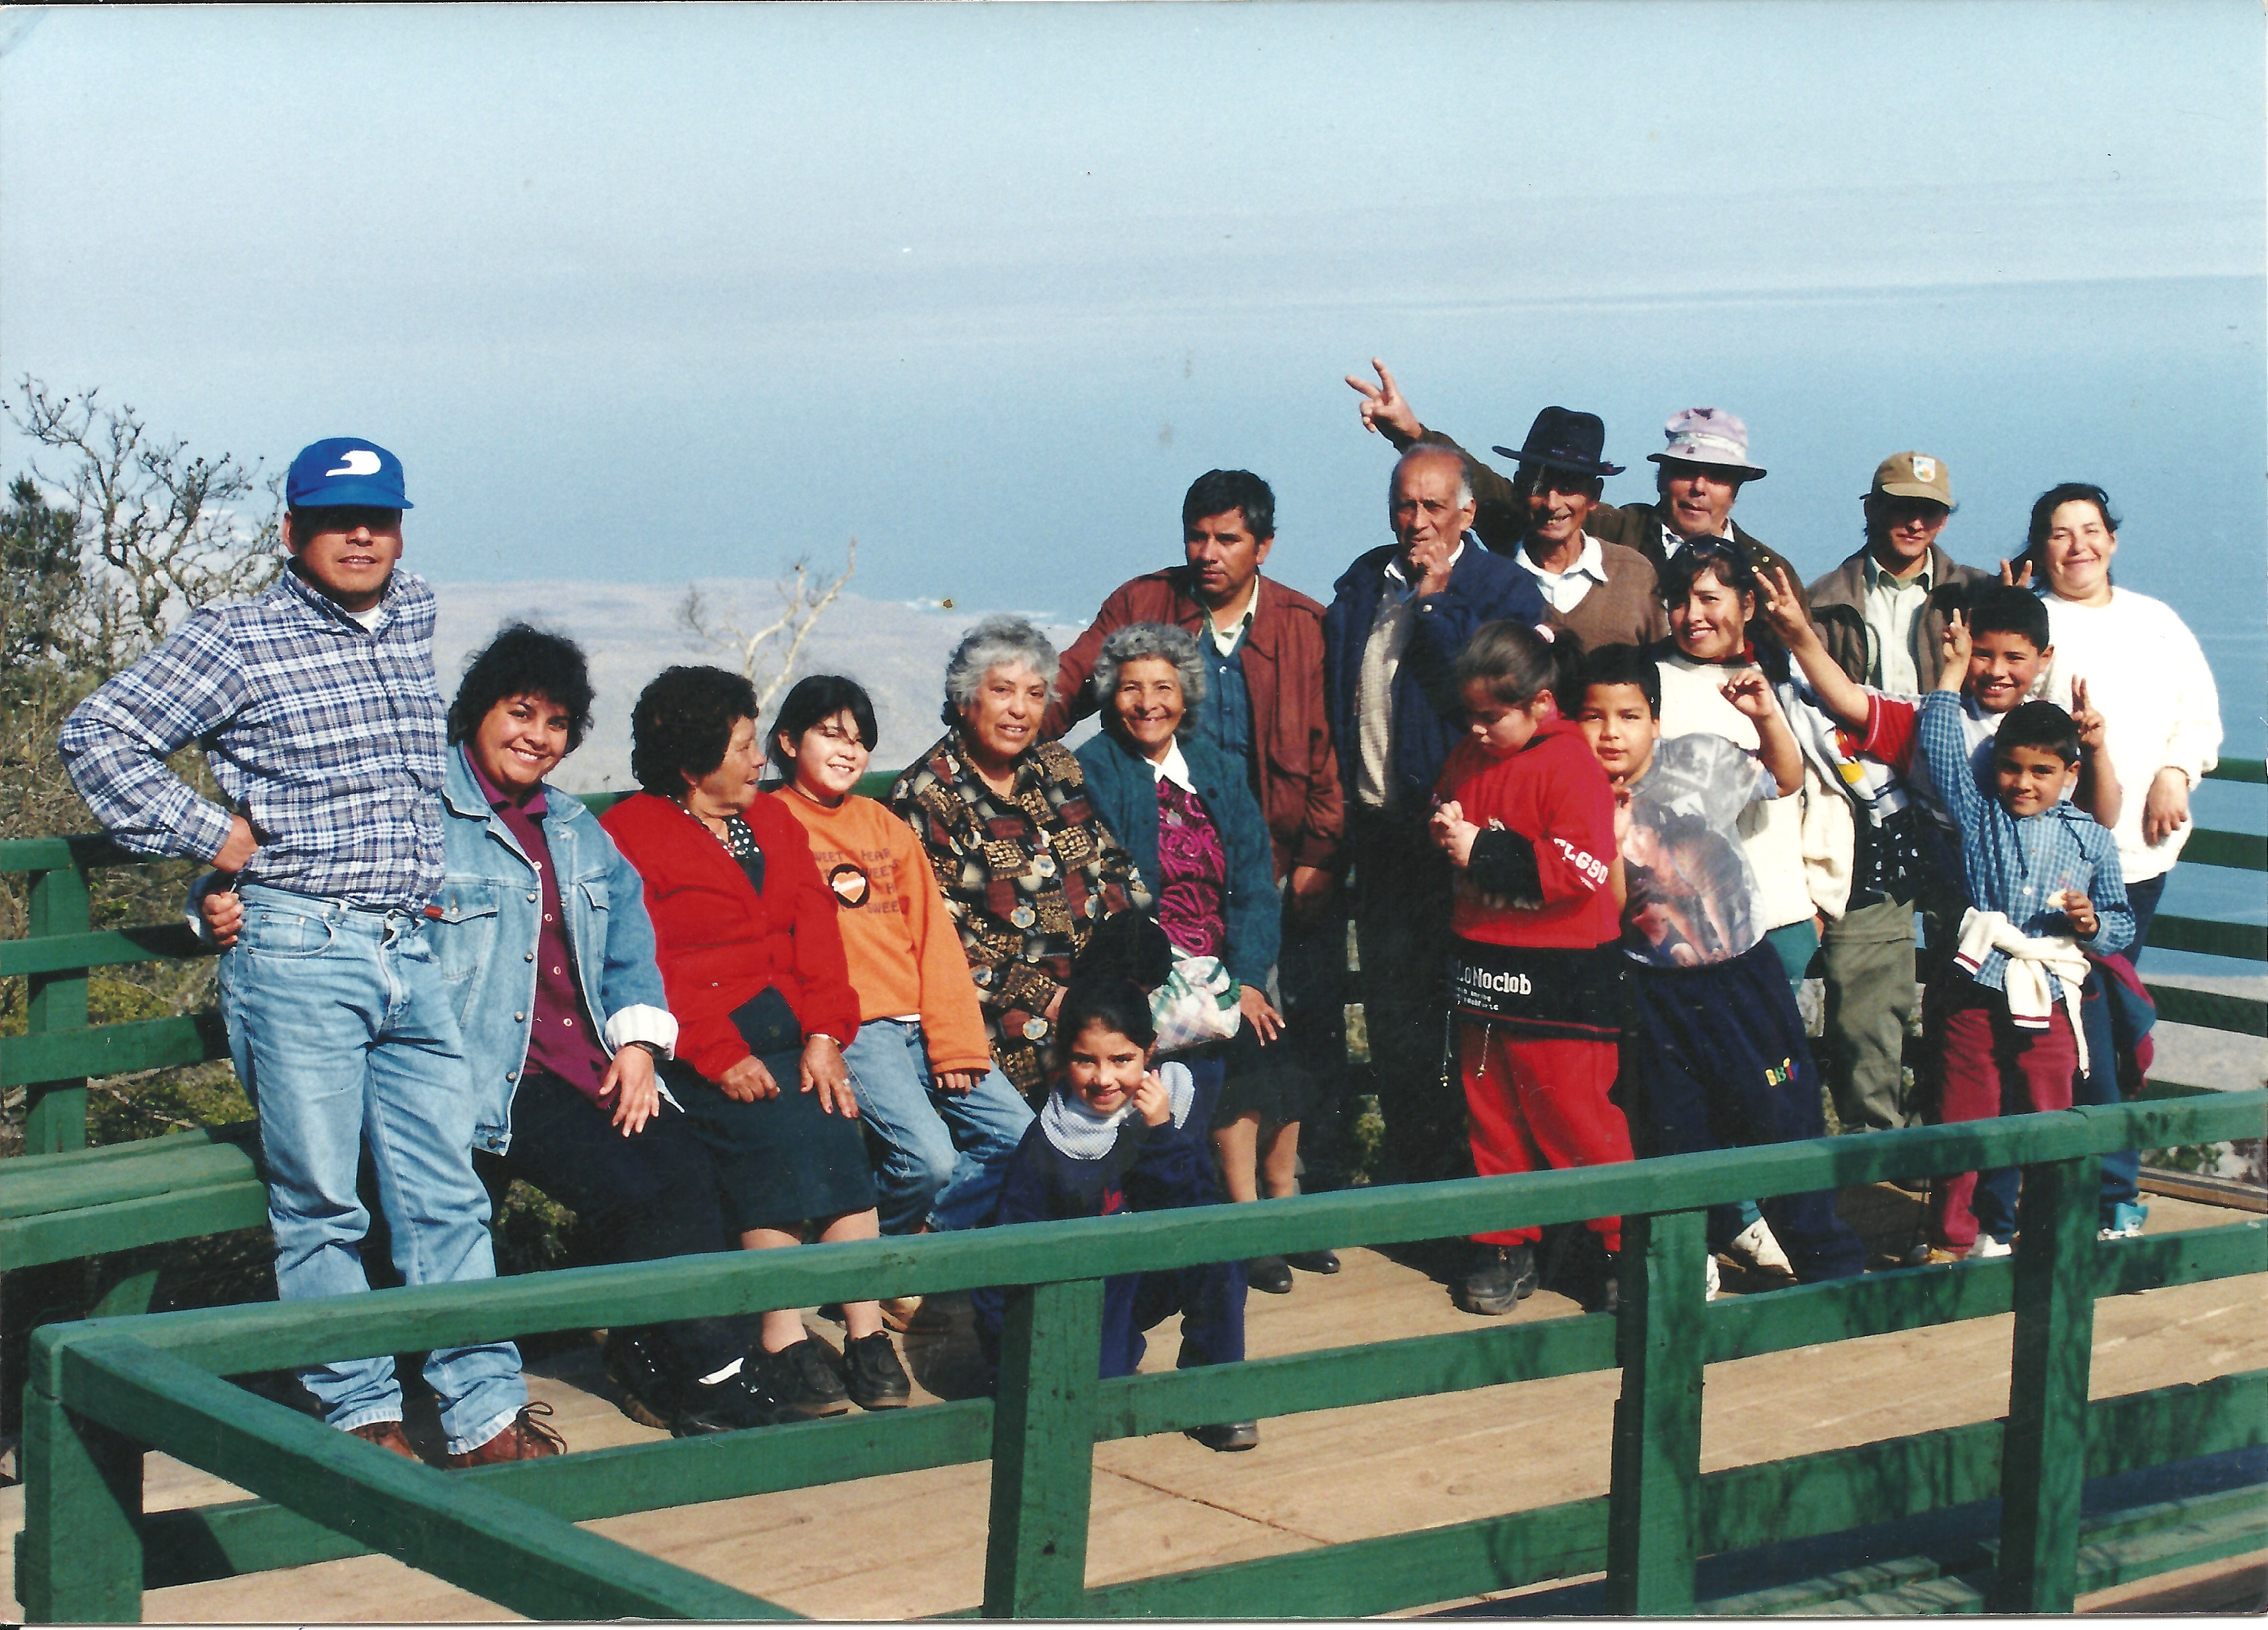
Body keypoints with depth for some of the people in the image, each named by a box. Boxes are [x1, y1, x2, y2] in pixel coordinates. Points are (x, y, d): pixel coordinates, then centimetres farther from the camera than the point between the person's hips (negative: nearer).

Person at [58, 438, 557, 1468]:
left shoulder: (413, 619, 13)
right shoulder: (238, 641, -4)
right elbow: (97, 736, -4)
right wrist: (208, 832, -7)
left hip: (410, 953, 5)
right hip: (299, 950, -5)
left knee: (447, 1190, 5)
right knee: (320, 1199, 1)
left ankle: (487, 1415, 8)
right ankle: (358, 1413, 12)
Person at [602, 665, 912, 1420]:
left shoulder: (774, 822, 20)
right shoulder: (628, 834, 2)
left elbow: (817, 929, 10)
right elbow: (642, 969, -8)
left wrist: (825, 1036, -6)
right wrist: (722, 1056, -18)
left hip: (792, 1032, 5)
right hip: (698, 1043, -5)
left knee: (834, 1127, -21)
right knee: (777, 1131, -27)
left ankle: (867, 1334, -20)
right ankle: (781, 1343, -21)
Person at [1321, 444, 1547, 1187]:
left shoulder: (1505, 589, -5)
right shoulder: (1362, 583, 12)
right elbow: (1333, 695, 17)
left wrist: (1437, 599, -16)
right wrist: (1340, 803, 9)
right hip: (1381, 828, 5)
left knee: (1459, 1009, 0)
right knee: (1390, 1010, 10)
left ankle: (1461, 1170, 11)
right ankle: (1409, 1163, 21)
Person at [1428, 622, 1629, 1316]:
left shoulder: (1570, 764, -14)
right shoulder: (1469, 757, 10)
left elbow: (1584, 870, -23)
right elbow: (1446, 816, 25)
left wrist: (1485, 852, -20)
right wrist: (1446, 835, -1)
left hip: (1558, 978, -7)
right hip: (1482, 969, 7)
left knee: (1574, 1117, -1)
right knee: (1492, 1116, 11)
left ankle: (1615, 1251, 12)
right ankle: (1507, 1247, 21)